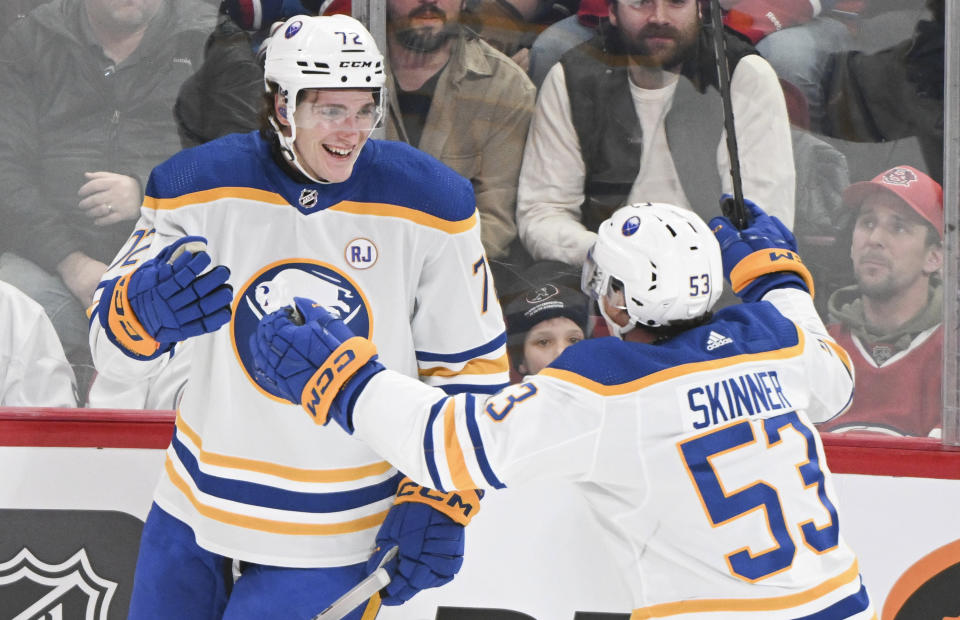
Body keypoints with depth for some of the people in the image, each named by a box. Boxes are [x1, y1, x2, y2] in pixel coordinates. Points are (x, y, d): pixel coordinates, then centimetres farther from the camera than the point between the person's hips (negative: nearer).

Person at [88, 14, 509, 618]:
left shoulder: (427, 204, -9)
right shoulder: (201, 186, -9)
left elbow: (470, 368, 0)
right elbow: (115, 351, -6)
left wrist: (438, 503, -7)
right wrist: (144, 311, -29)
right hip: (198, 503, 2)